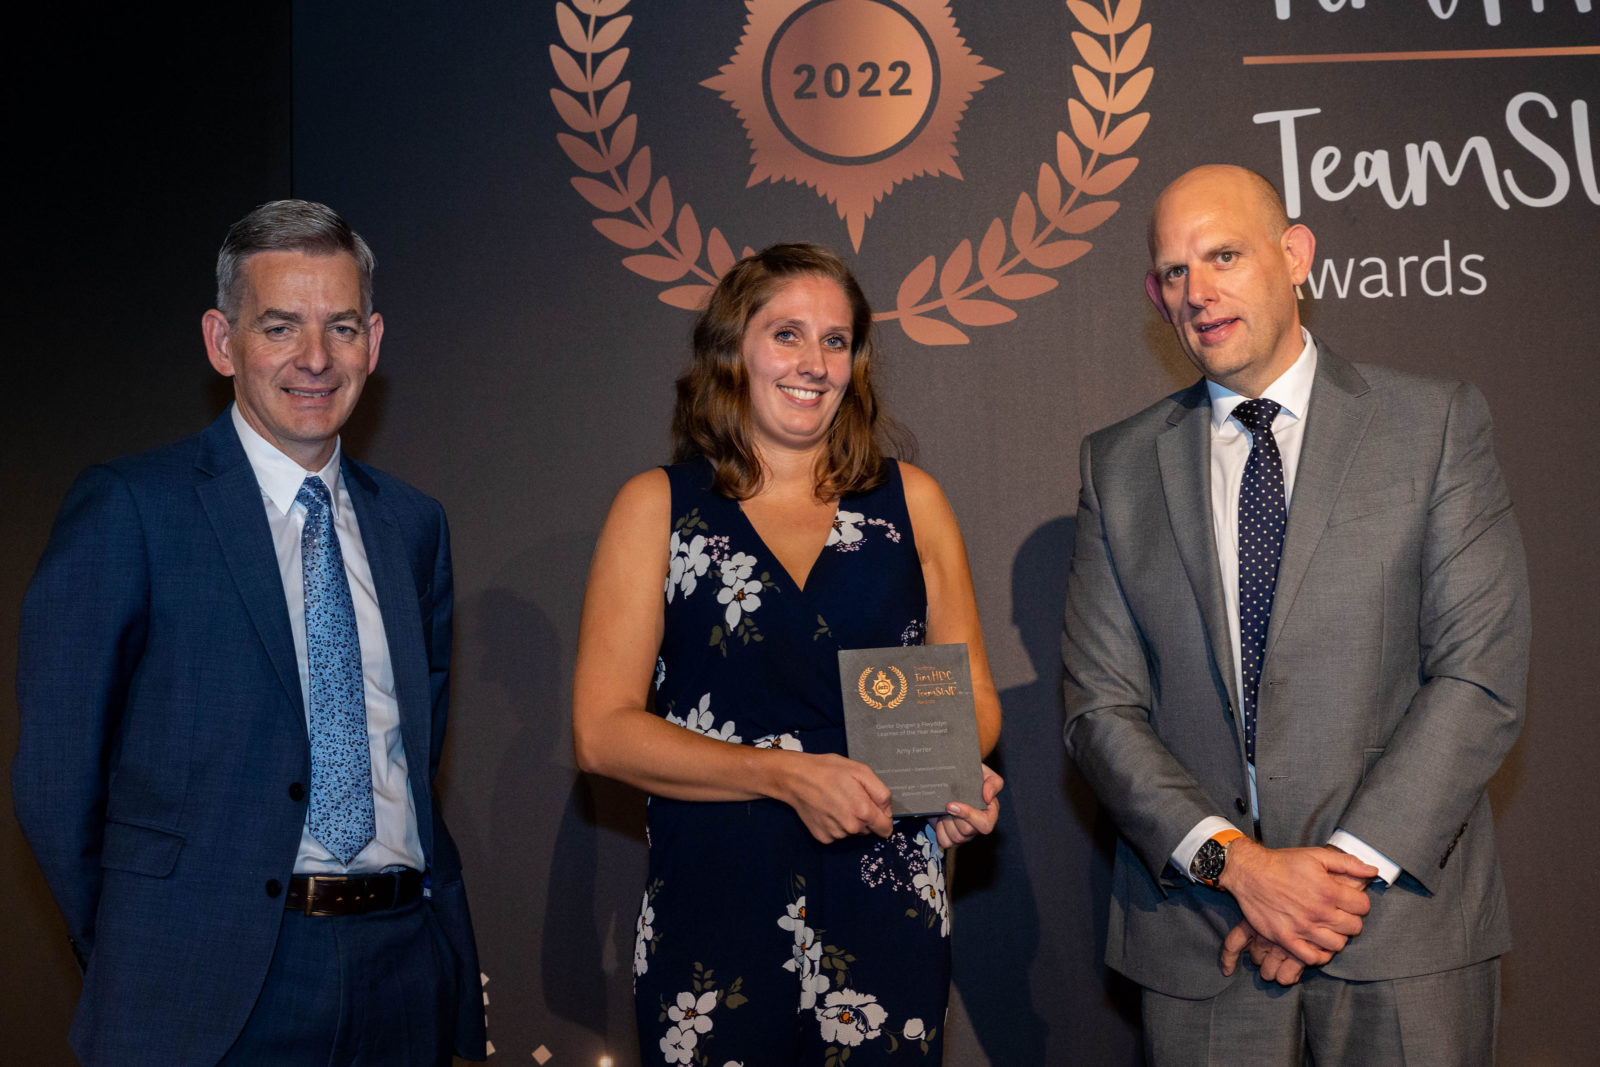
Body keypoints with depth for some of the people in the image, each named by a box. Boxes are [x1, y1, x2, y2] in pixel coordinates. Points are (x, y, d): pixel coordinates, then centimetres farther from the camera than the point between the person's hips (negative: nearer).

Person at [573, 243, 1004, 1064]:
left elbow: (972, 695, 12)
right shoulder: (656, 507, 3)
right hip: (711, 913, -1)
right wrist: (785, 774, -15)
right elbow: (601, 729, -4)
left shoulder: (910, 500, 9)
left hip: (887, 912, 2)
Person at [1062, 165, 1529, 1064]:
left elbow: (1483, 675, -7)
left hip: (1402, 919, -1)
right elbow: (1103, 708, 0)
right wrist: (1234, 860, -12)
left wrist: (1353, 862, -14)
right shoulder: (1120, 466, 6)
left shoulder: (1436, 424, 0)